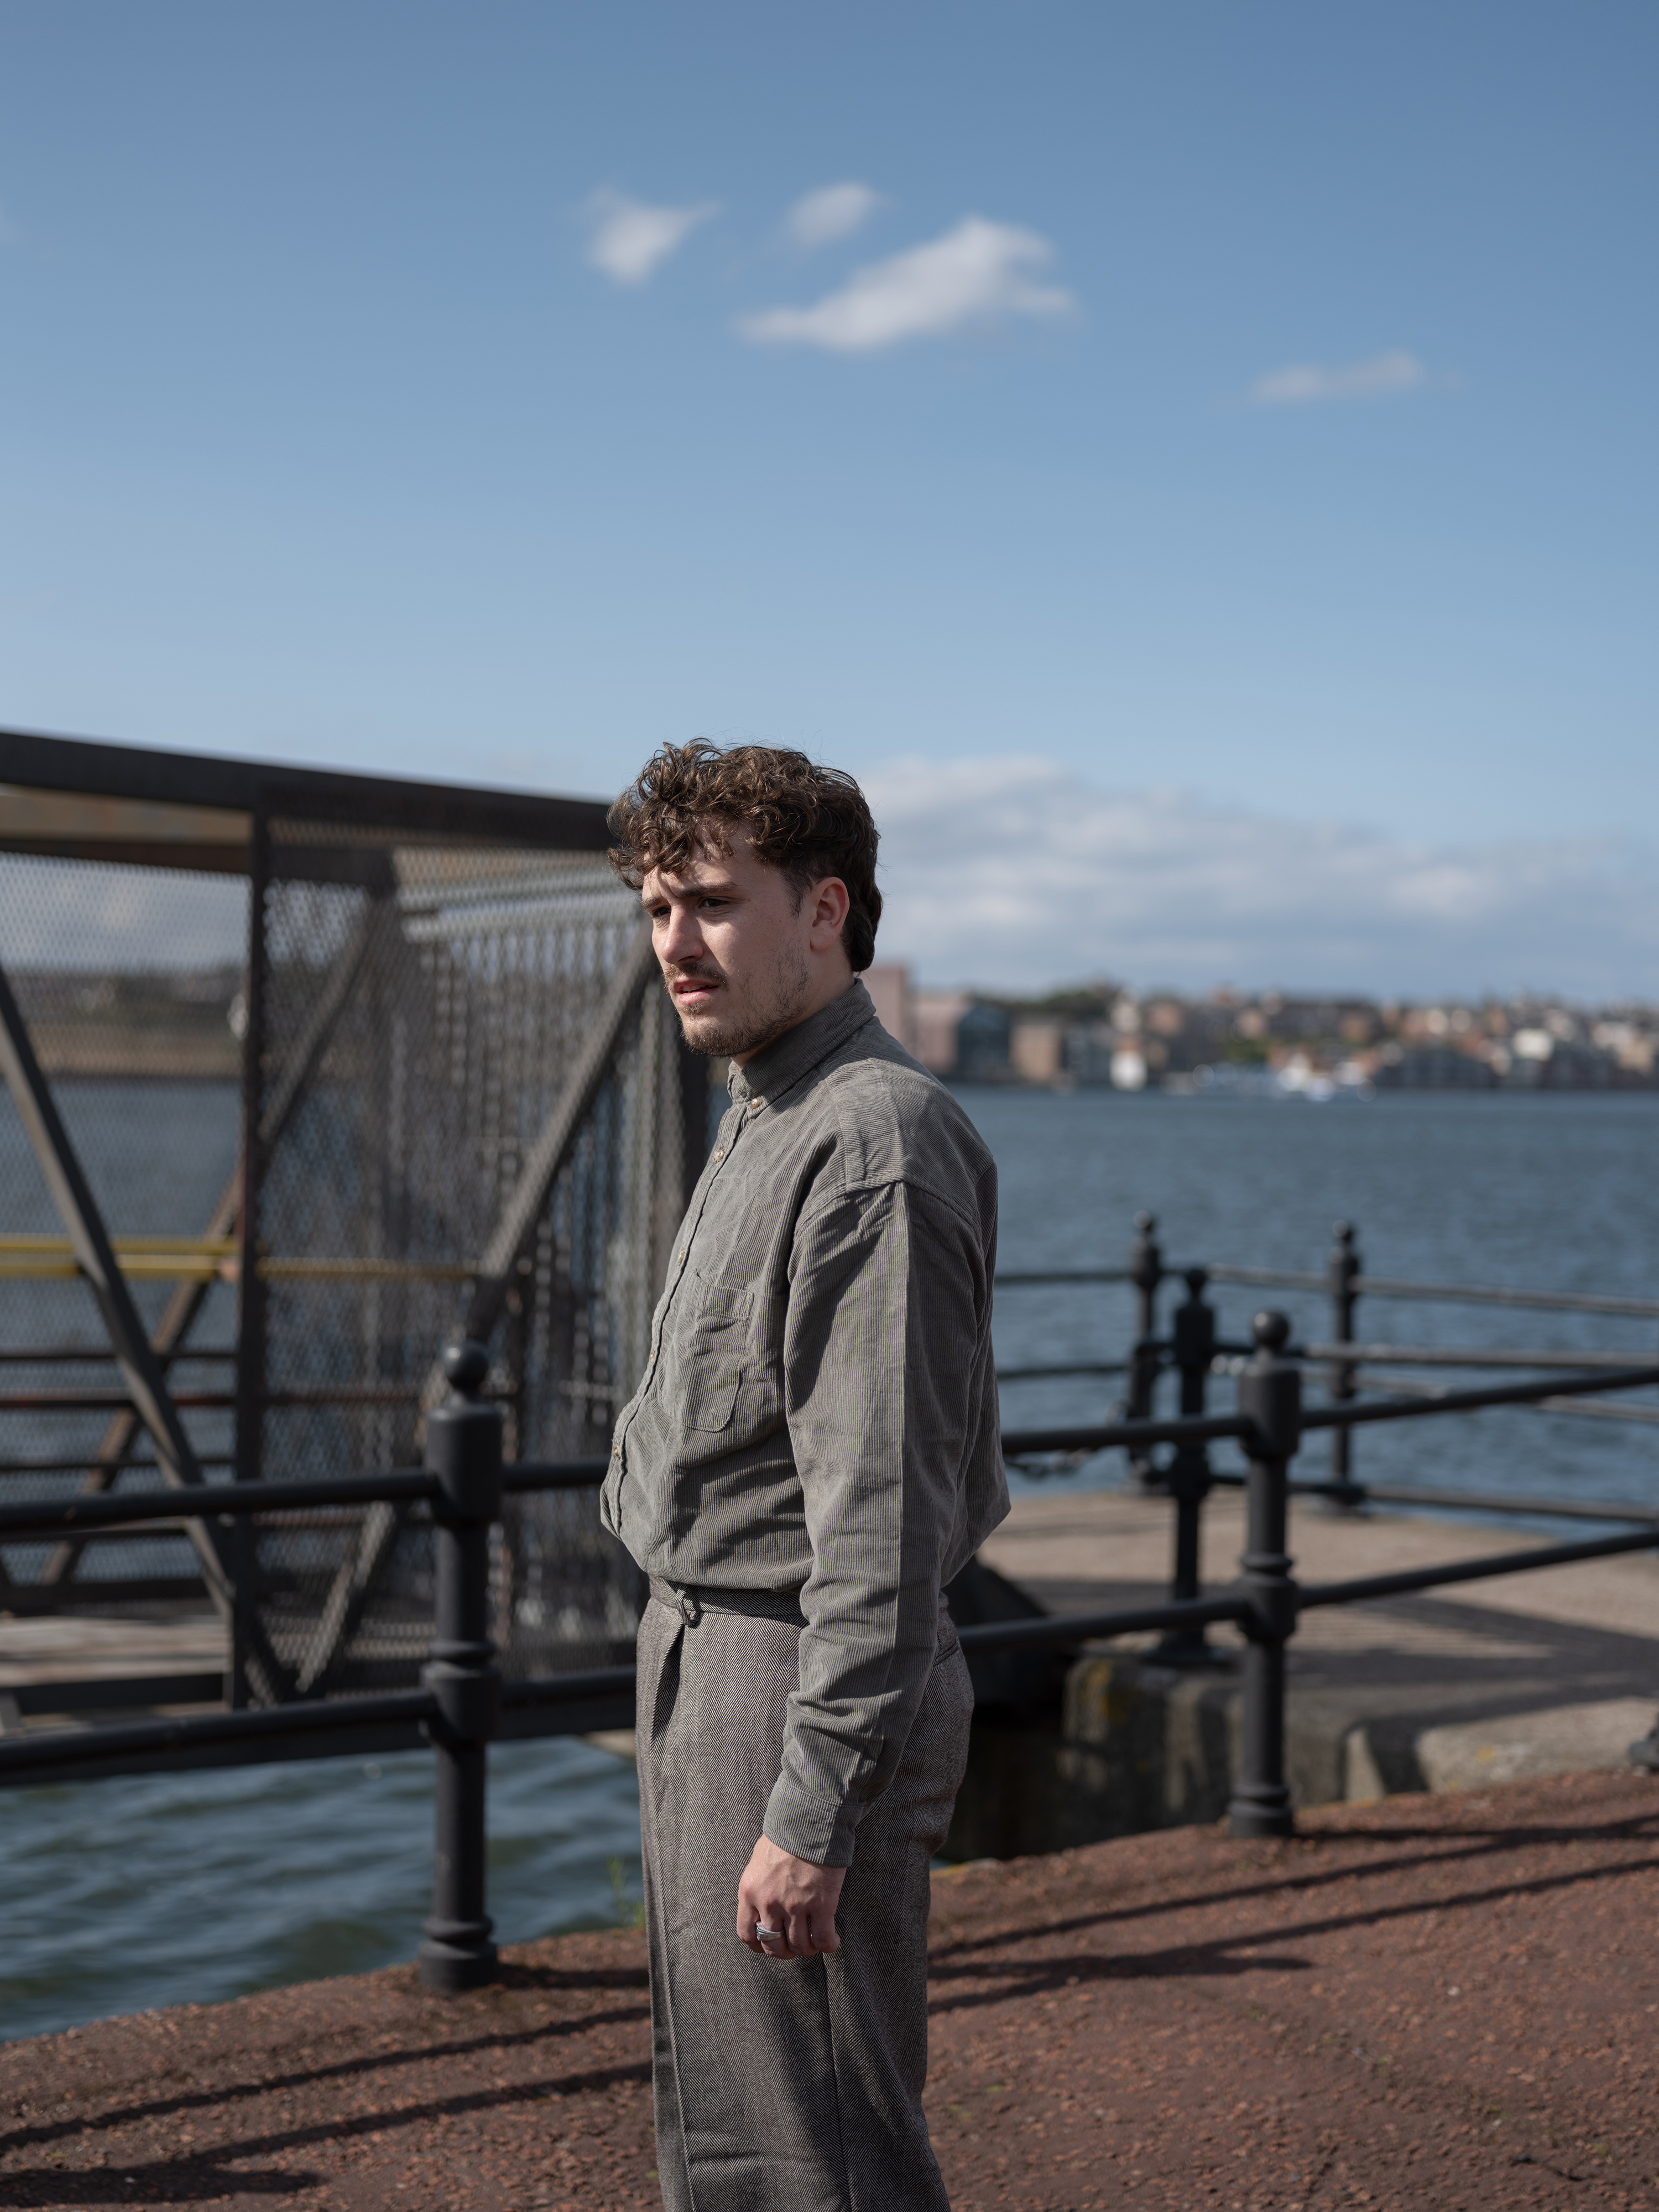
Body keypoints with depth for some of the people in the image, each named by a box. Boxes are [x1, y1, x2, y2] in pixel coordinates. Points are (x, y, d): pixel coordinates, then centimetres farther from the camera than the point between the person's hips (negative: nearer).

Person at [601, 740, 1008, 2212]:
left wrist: (812, 1812, -25)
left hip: (800, 1687, -10)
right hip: (709, 1651, 10)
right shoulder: (769, 1122, 13)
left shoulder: (874, 1144, -21)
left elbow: (885, 1515, -25)